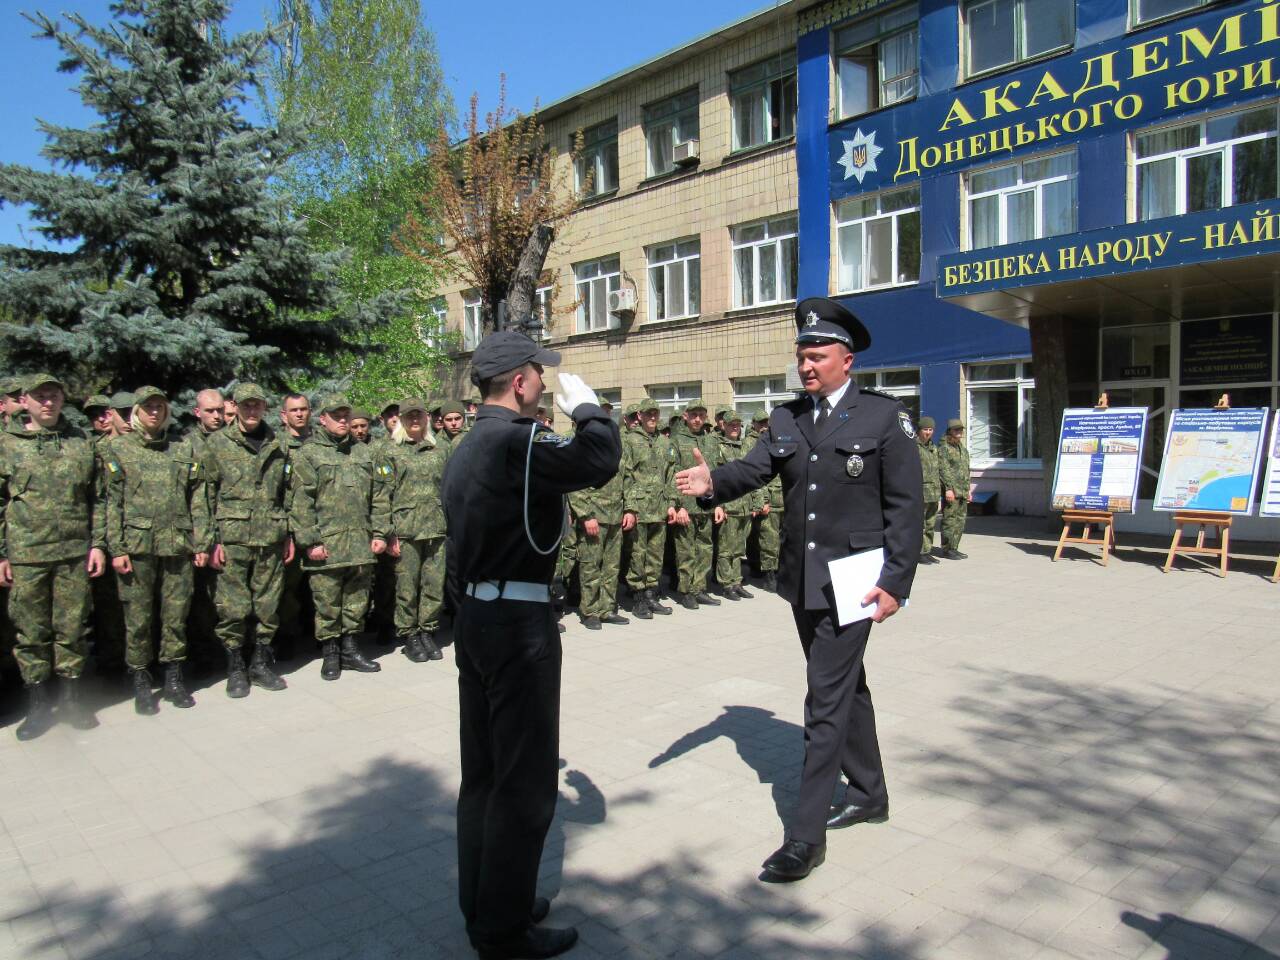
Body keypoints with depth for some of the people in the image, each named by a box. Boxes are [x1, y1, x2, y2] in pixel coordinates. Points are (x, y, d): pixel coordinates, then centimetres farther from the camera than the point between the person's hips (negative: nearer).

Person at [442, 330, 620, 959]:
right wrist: (585, 406, -10)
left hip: (475, 617, 10)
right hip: (519, 622, -10)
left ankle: (481, 906, 31)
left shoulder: (467, 449, 13)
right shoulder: (516, 441, -17)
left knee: (484, 771, 18)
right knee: (525, 779, 2)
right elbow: (600, 460, -29)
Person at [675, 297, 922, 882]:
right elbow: (753, 469, -6)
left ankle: (806, 834, 5)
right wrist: (711, 484, -28)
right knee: (845, 687, 20)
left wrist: (896, 582, -13)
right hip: (802, 580, 6)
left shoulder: (884, 418, -6)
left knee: (826, 701, -5)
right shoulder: (786, 420, 7)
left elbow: (905, 506, -8)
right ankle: (869, 794, 39)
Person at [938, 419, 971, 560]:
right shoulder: (944, 448, -5)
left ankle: (954, 548, 17)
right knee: (950, 520, -6)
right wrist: (949, 488, -20)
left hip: (963, 491, 8)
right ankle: (947, 549, -1)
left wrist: (968, 490, 20)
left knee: (960, 521, 9)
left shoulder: (964, 449, 20)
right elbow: (943, 469, -13)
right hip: (951, 491, -8)